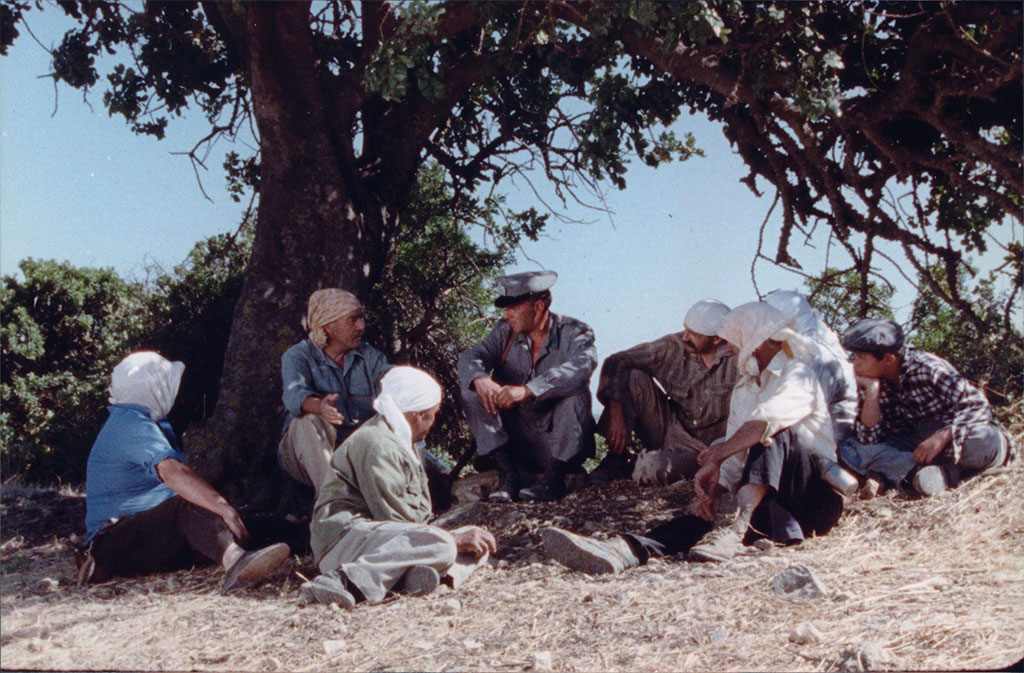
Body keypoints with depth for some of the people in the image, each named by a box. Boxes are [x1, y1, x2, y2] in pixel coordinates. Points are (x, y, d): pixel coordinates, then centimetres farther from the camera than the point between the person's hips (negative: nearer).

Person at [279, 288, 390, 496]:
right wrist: (319, 406, -48)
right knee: (308, 420, -32)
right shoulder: (298, 356, -2)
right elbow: (294, 393, -24)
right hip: (309, 456, -3)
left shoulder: (370, 356, 10)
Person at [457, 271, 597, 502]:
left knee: (575, 395, -31)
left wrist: (527, 390, -41)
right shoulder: (505, 332, 6)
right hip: (517, 443, 4)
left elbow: (581, 366, -29)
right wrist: (480, 379, -32)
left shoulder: (575, 333, -7)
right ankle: (508, 473, -16)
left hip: (563, 444, -4)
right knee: (471, 389, -11)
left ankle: (554, 479, -20)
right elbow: (469, 358, -6)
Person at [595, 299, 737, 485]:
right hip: (668, 427, 4)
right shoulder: (673, 347, -8)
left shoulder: (736, 357, -16)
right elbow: (617, 362, -9)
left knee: (652, 468, -34)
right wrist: (617, 415, -19)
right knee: (632, 378, -18)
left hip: (701, 447, -4)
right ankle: (616, 460, -9)